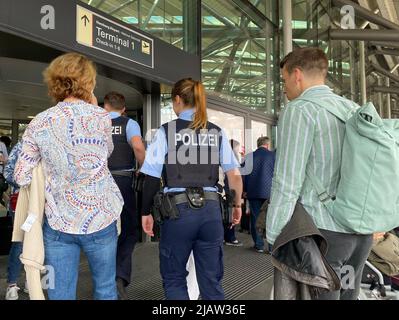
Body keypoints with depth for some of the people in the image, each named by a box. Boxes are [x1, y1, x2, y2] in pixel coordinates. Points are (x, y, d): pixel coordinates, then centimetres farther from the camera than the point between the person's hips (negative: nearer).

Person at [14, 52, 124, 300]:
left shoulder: (39, 123, -4)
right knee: (105, 289, 17)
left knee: (60, 294, 12)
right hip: (99, 217, -1)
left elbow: (21, 178, -4)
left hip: (58, 222, 2)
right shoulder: (100, 116, -7)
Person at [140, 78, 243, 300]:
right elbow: (235, 175, 5)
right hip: (211, 210, 3)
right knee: (212, 281, 14)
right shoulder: (217, 132, 6)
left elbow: (152, 178, -4)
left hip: (178, 210, -2)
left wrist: (146, 212, 7)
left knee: (174, 279, 16)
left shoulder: (167, 131, -2)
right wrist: (237, 204, 20)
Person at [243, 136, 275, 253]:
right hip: (269, 192, -1)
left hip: (253, 192, 1)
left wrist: (245, 190, 15)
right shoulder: (273, 156, -2)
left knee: (255, 218, 7)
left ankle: (259, 245, 12)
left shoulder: (249, 157, 2)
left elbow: (244, 174, 6)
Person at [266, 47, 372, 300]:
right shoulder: (355, 109, 12)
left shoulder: (300, 110, -10)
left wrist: (273, 238, -8)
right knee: (348, 295, 20)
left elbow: (287, 183, -16)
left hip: (324, 230, -8)